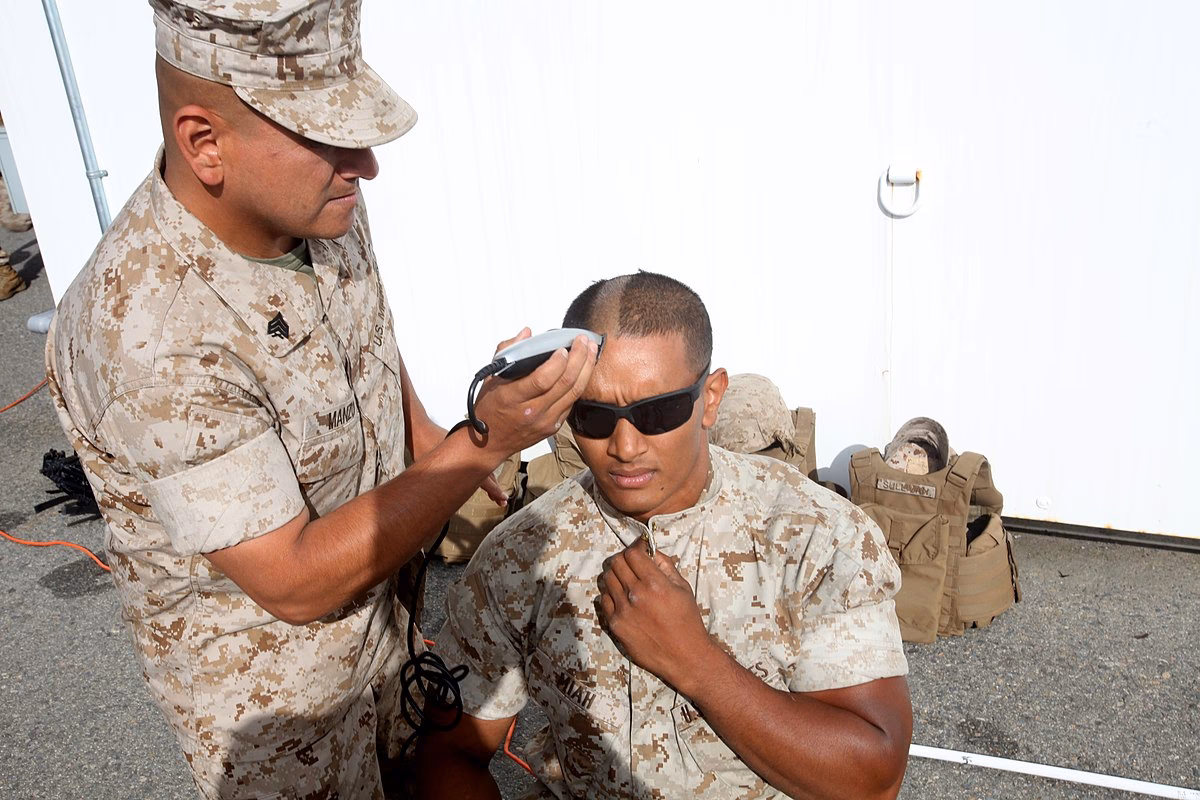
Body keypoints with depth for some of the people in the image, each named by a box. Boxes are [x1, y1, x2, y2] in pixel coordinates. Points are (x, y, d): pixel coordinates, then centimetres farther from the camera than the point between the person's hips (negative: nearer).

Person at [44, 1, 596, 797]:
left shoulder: (319, 203, -12)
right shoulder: (150, 337, -35)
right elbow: (295, 581, -30)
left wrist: (433, 449, -1)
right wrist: (482, 446, -35)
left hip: (394, 605, 6)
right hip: (269, 683, -6)